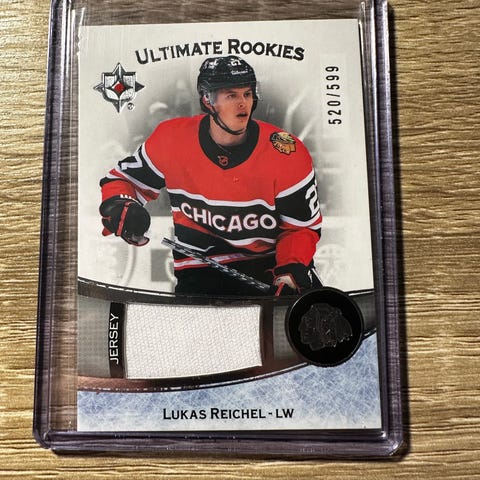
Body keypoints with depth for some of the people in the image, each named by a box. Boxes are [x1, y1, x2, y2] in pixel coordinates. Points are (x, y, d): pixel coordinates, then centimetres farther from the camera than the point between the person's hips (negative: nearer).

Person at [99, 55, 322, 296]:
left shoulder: (289, 153, -10)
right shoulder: (171, 139, -7)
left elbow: (302, 227, -3)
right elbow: (121, 177, 8)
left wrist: (290, 273, -20)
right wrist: (119, 206, -15)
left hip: (273, 264, 1)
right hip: (200, 271, 0)